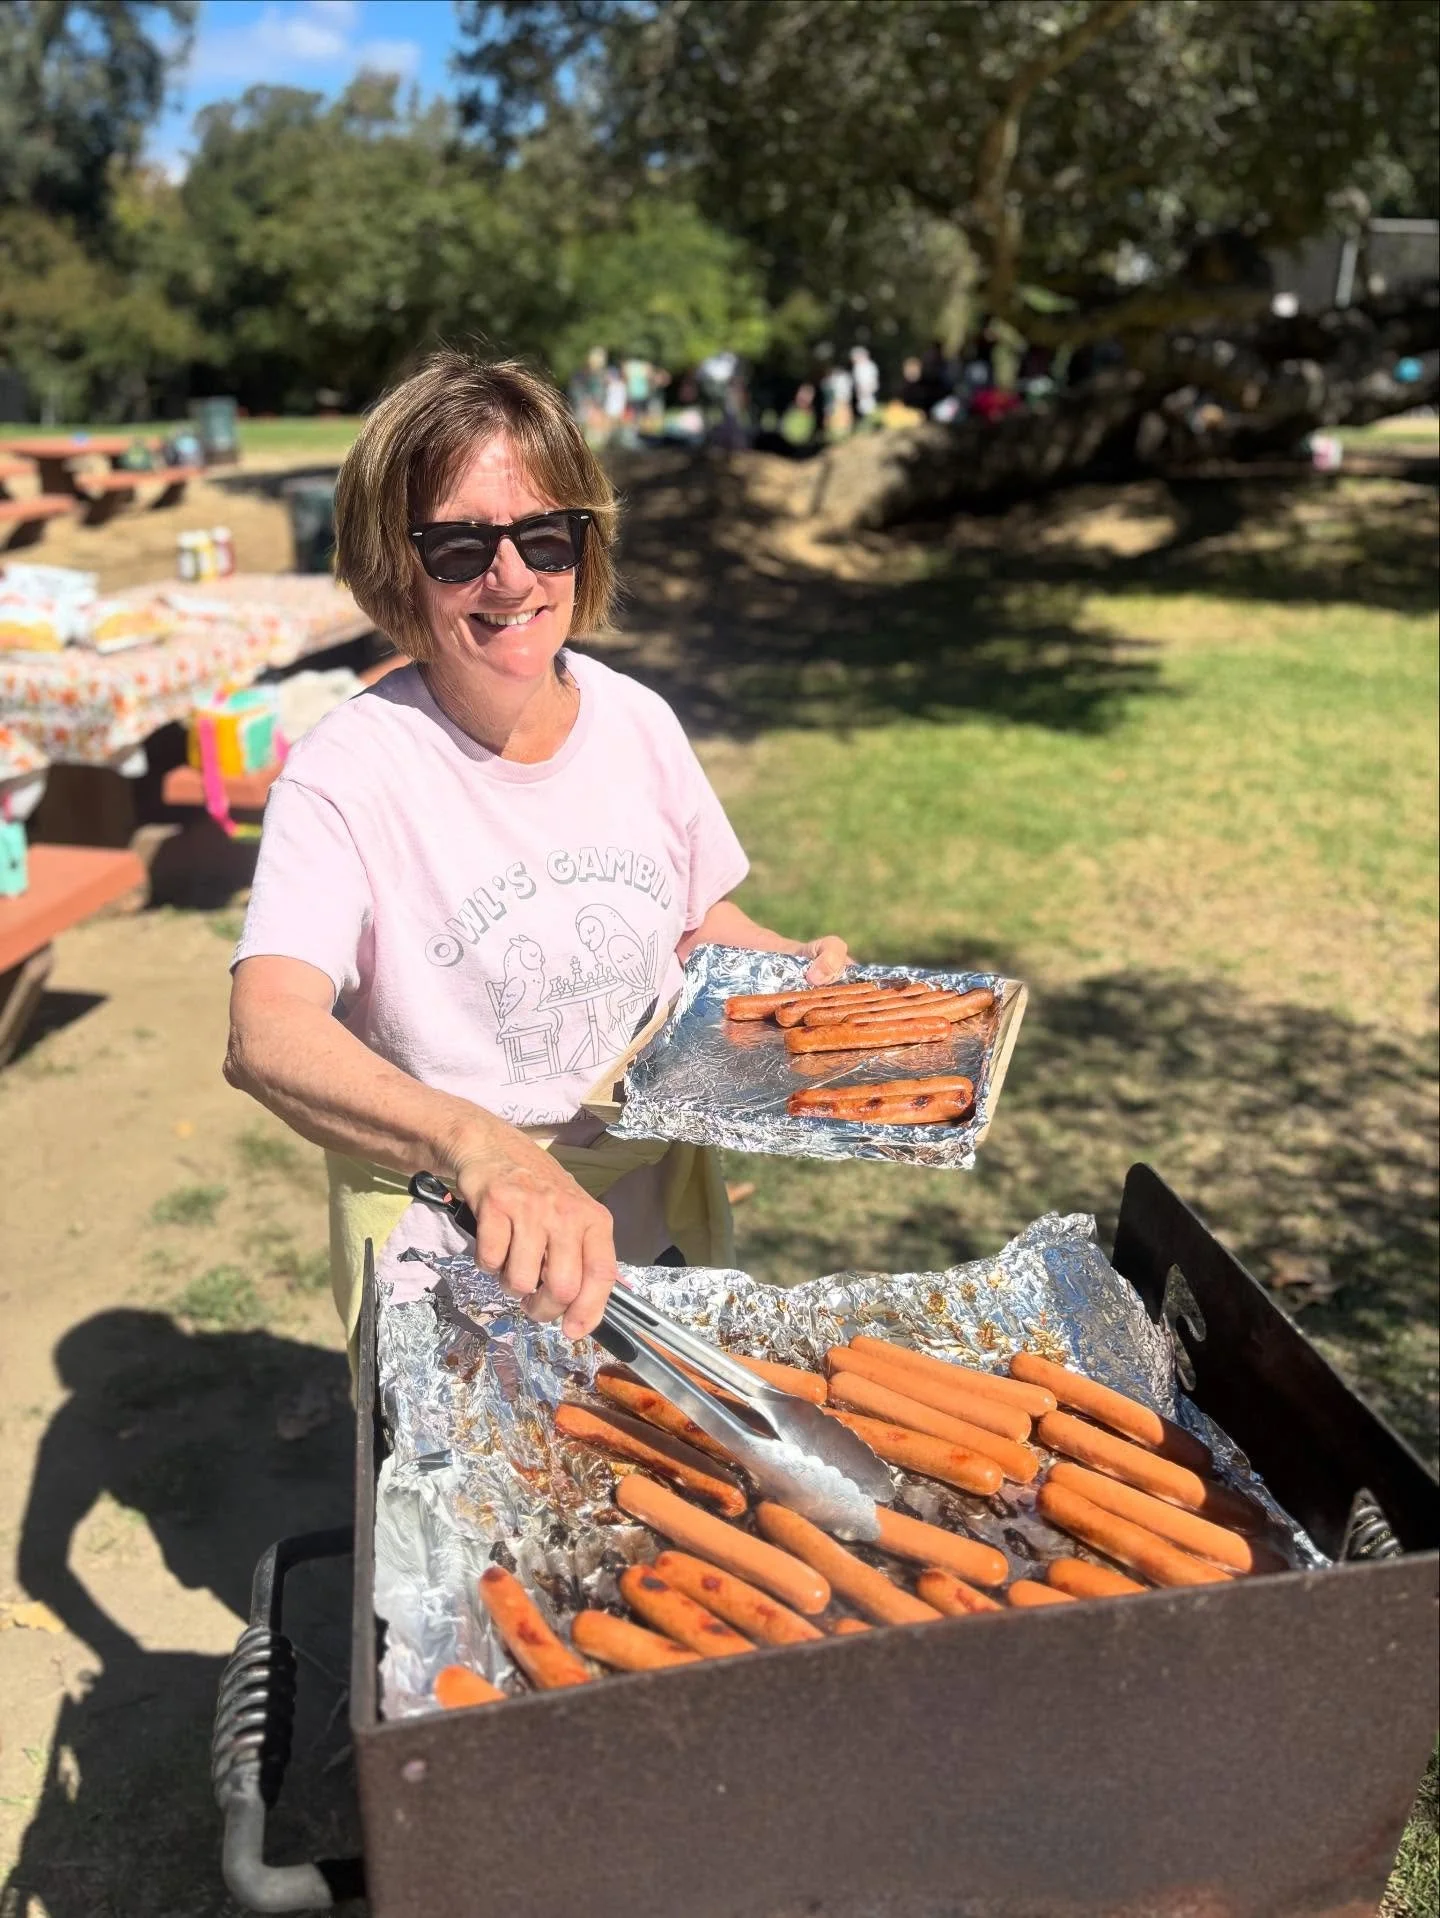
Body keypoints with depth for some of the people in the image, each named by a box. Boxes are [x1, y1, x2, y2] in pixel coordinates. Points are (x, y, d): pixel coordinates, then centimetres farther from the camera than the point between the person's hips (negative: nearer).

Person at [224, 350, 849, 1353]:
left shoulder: (637, 720, -6)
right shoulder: (347, 773, -22)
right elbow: (266, 1034, -37)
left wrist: (798, 967, -10)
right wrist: (479, 1144, -54)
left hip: (660, 1213, 5)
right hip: (445, 1255, -4)